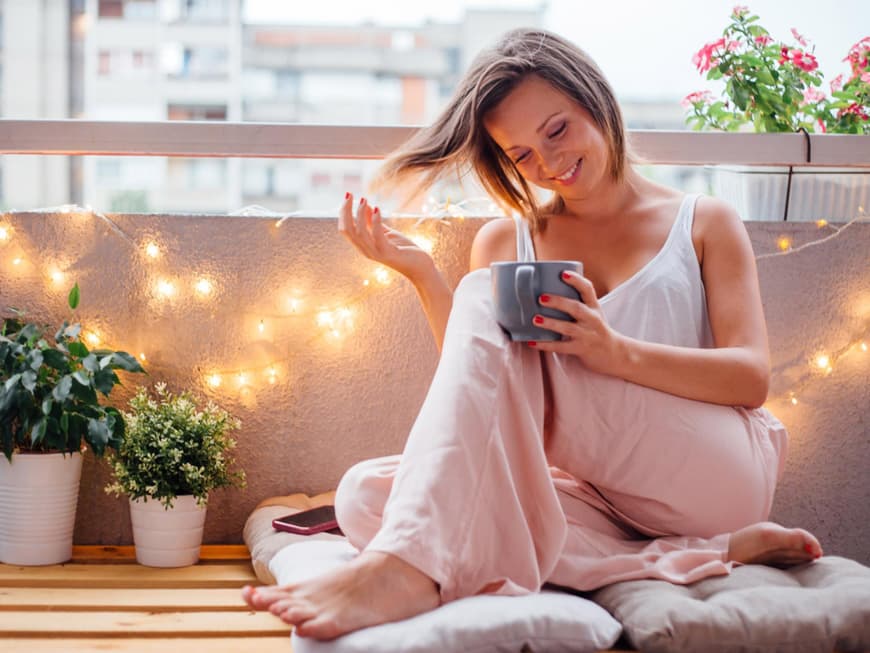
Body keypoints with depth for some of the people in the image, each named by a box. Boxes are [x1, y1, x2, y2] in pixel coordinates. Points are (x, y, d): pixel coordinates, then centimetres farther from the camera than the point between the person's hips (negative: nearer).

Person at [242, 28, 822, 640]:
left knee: (485, 299, -19)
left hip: (720, 471, -3)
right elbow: (481, 392, 8)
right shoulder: (503, 241, 18)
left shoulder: (704, 223, 13)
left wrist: (618, 353, -19)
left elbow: (752, 377, -1)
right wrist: (422, 274, -4)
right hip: (596, 499, 4)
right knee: (366, 494, -23)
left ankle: (408, 566, -40)